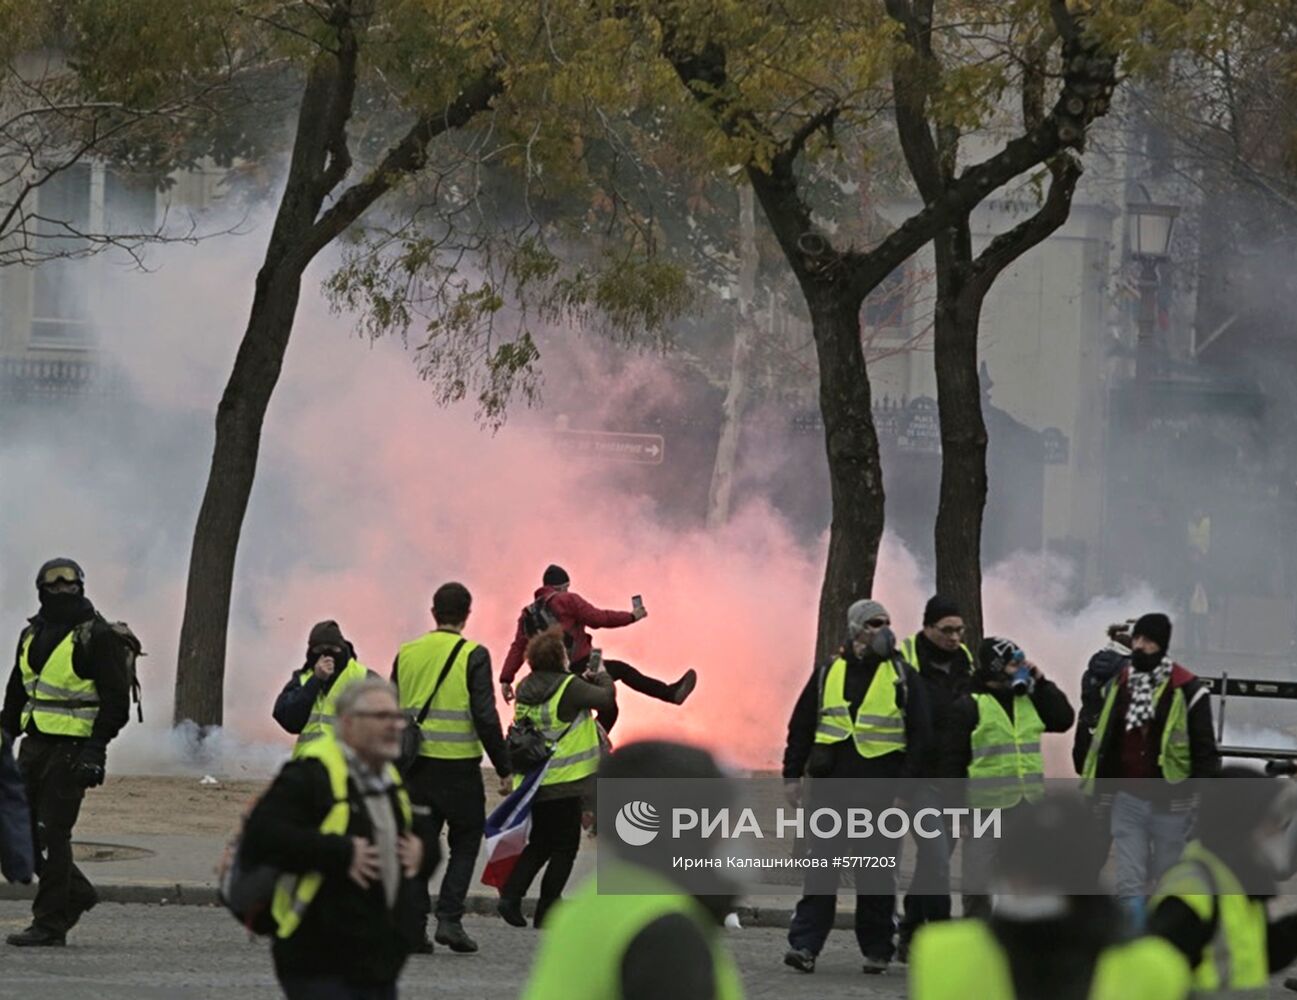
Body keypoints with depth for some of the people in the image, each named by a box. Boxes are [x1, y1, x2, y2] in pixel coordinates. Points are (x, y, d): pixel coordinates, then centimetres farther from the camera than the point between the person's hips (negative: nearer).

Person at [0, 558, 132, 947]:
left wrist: (94, 750, -17)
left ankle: (50, 924, -2)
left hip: (71, 750, -8)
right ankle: (76, 892, 25)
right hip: (35, 746, 8)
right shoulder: (33, 635, 14)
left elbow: (116, 700, -10)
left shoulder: (97, 637, -8)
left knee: (52, 834, -8)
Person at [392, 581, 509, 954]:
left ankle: (414, 926, 3)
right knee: (465, 843, 10)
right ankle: (449, 919, -2)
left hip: (415, 765, 4)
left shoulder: (407, 653, 8)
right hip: (458, 766, -4)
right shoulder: (473, 656, -7)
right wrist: (504, 768, -4)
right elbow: (485, 717, -11)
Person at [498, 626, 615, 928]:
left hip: (531, 785, 6)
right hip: (564, 782, -6)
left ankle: (510, 895, 4)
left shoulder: (525, 690, 5)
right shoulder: (569, 687, -15)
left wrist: (584, 680, 19)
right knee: (565, 848, 5)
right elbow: (606, 699, -8)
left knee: (539, 844, 19)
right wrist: (603, 678, 12)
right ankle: (547, 911, 4)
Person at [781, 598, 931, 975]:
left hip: (879, 790, -1)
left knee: (875, 873, 4)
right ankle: (805, 944, -4)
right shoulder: (828, 674, 9)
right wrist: (792, 775, 7)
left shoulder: (902, 676, 4)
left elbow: (920, 733, 2)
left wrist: (907, 783, -6)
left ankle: (876, 950, 12)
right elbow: (801, 726, 13)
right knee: (821, 866, -2)